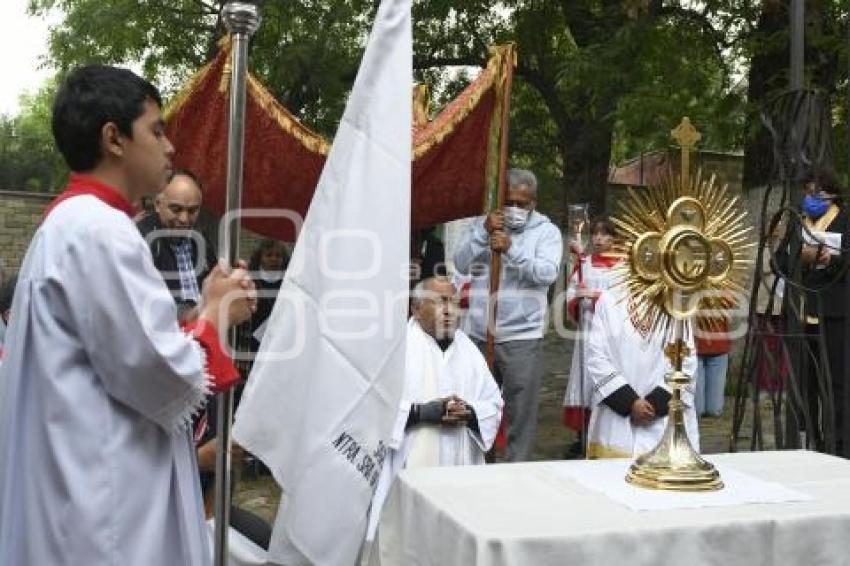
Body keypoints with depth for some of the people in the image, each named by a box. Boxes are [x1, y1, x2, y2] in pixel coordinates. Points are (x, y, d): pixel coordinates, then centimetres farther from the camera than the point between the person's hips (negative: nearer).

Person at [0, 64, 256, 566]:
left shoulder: (73, 224, 14)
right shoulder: (100, 231, -18)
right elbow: (158, 376, -21)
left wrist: (207, 310, 7)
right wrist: (216, 313, -4)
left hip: (87, 477, 10)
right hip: (104, 495, -10)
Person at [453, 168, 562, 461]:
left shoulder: (546, 231, 2)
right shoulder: (481, 224, 10)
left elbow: (547, 273, -13)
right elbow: (461, 264, -2)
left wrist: (511, 248, -22)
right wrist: (484, 232, -14)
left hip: (522, 338, -3)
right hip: (478, 335, 3)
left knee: (521, 410, -2)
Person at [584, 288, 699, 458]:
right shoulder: (609, 300, 0)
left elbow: (686, 362, -1)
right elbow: (597, 358, -5)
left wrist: (657, 402, -11)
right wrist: (629, 402, -11)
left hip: (666, 417, 1)